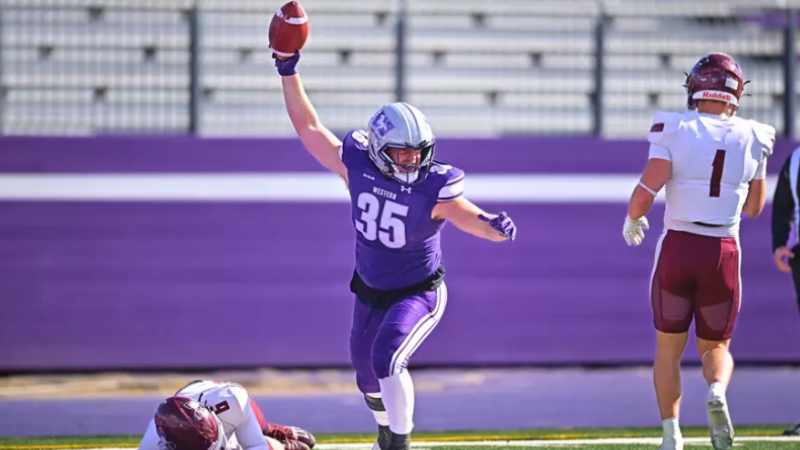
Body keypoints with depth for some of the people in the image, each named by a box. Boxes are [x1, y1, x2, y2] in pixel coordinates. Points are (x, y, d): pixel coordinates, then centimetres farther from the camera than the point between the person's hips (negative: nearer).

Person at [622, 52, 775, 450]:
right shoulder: (752, 139, 2)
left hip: (678, 248, -1)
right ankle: (717, 393, -18)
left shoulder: (675, 130, -7)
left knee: (669, 347, 14)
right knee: (715, 346, 16)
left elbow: (647, 191, -14)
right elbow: (753, 208, 12)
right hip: (723, 253, 1)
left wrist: (632, 219, 6)